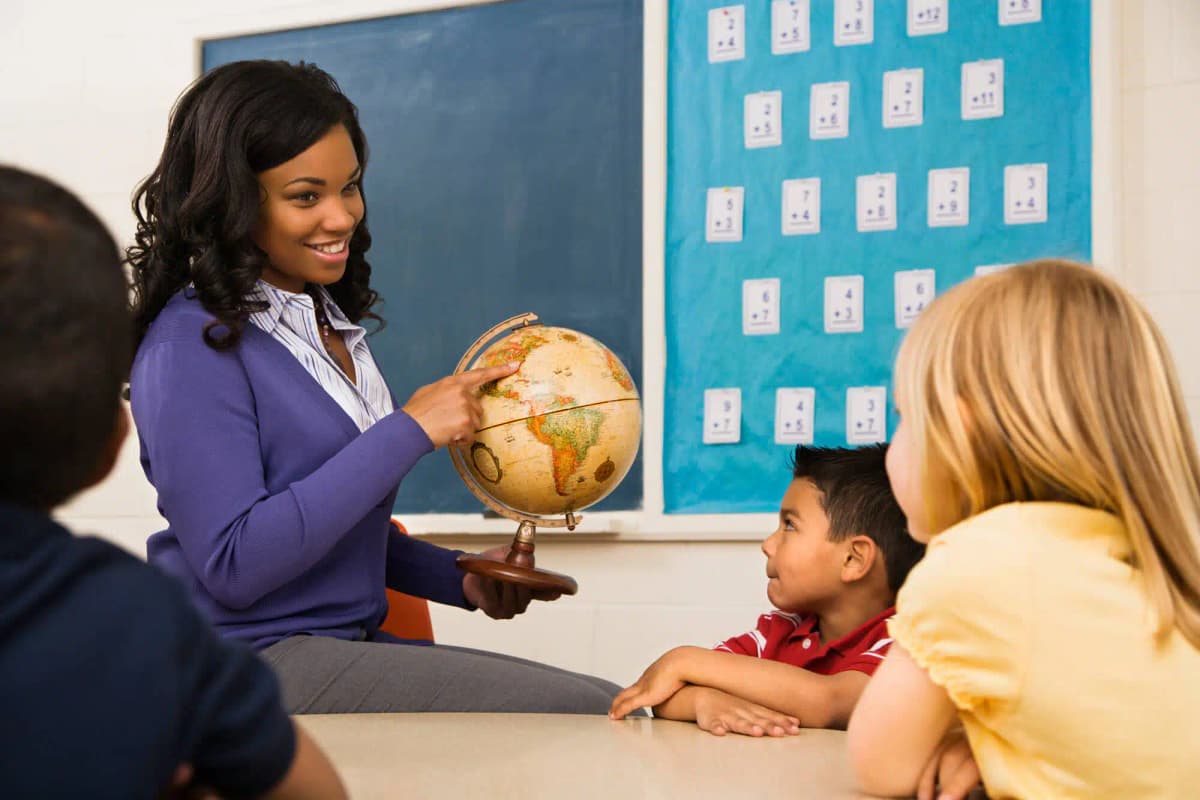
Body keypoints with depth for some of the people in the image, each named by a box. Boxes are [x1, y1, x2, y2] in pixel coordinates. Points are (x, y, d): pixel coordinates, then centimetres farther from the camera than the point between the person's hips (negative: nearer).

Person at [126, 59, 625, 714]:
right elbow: (233, 565, -20)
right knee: (586, 716, -22)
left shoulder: (331, 322, 15)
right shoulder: (193, 346, -11)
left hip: (350, 648, 8)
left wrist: (460, 578, 8)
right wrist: (408, 431, -19)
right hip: (245, 669, -8)